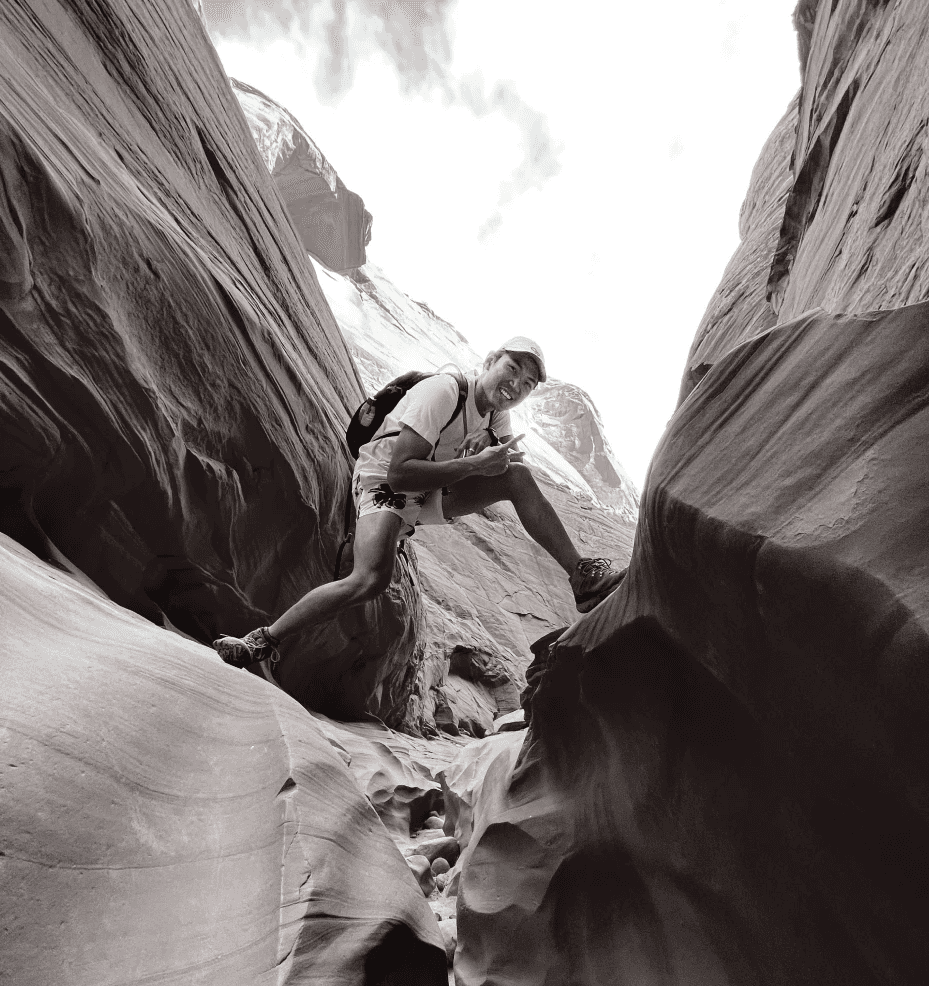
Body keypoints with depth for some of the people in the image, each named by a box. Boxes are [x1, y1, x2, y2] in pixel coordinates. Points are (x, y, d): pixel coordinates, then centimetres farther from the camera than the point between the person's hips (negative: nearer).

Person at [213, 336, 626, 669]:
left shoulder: (497, 410, -2)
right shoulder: (442, 392, -27)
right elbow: (400, 473, -34)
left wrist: (501, 455, -18)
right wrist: (474, 464, -33)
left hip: (434, 491, 7)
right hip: (384, 485, -7)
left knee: (517, 476, -12)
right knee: (371, 579, -32)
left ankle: (583, 578, -6)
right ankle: (262, 641, -16)